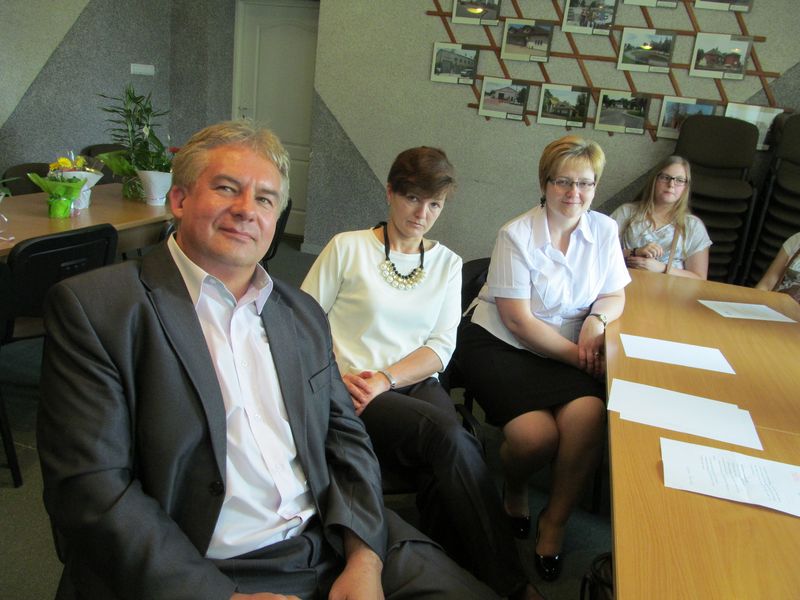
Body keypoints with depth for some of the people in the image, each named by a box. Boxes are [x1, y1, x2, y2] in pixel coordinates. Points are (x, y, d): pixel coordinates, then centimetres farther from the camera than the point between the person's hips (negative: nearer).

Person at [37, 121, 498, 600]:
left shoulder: (304, 314, 12)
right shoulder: (95, 308, -5)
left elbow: (346, 438, 11)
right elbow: (90, 486, -10)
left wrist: (365, 560, -4)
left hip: (335, 550, 5)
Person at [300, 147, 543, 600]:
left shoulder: (447, 263, 14)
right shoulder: (348, 247, 3)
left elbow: (441, 347, 5)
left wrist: (385, 379, -12)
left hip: (417, 383, 4)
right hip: (353, 392, -3)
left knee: (443, 467, -31)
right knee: (450, 438, -30)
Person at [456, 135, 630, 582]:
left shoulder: (604, 231, 3)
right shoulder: (517, 236, -12)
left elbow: (616, 296, 12)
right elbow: (519, 320, -13)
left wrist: (597, 317, -12)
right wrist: (581, 357, -15)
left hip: (566, 352, 4)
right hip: (499, 344, -4)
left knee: (587, 414, -27)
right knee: (536, 433, -27)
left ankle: (555, 521, -2)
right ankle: (515, 492, 11)